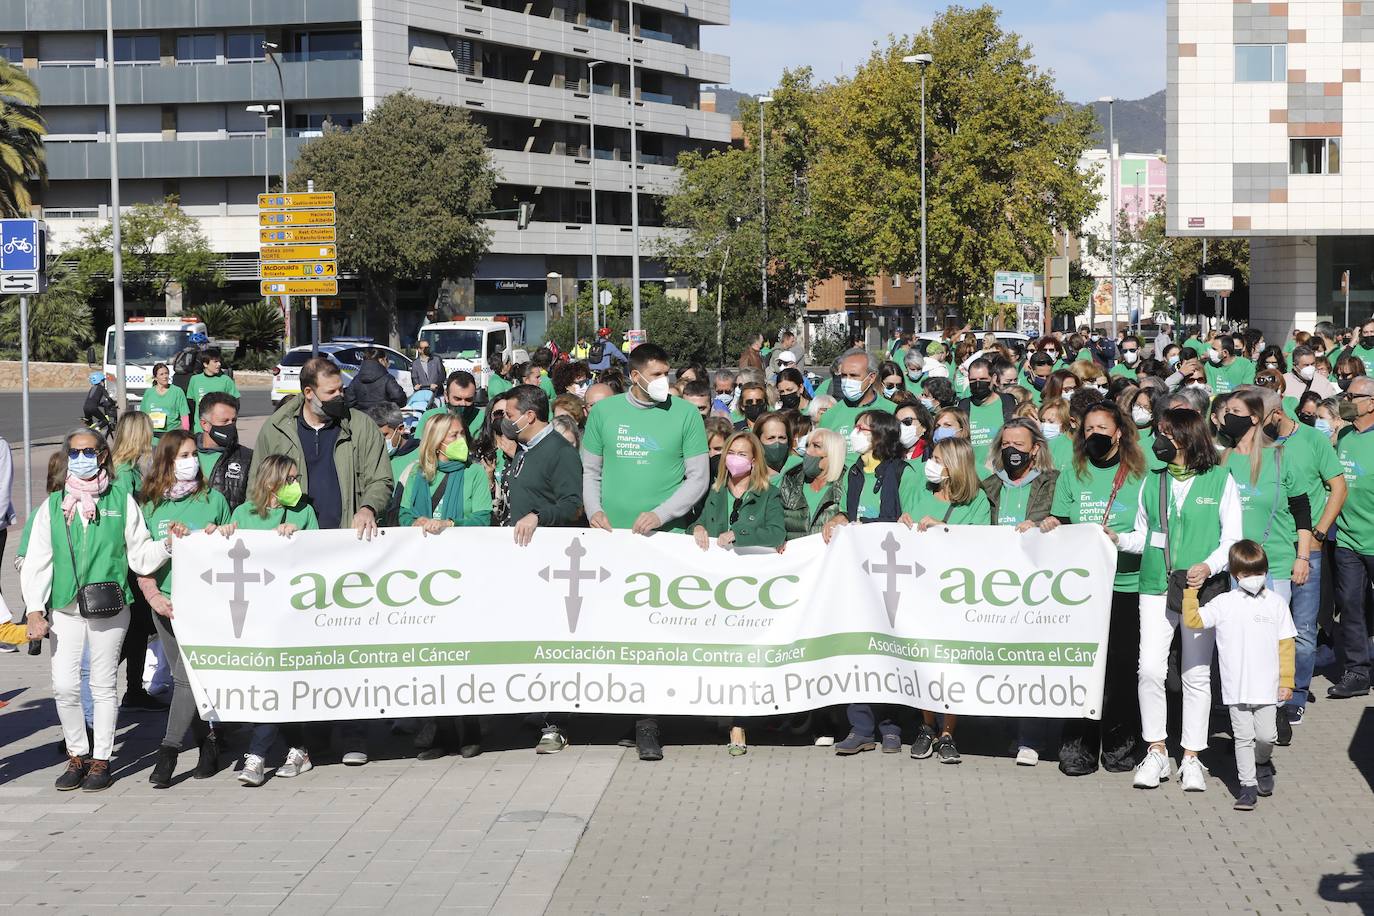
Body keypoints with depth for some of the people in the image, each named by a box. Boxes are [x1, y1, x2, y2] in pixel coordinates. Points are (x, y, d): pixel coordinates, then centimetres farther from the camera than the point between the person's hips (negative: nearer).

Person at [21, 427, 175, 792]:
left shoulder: (121, 501, 5)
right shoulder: (53, 506, 8)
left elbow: (140, 556, 8)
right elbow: (36, 562, 6)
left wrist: (168, 544, -11)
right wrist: (34, 610, -3)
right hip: (64, 608, 1)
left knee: (103, 686, 4)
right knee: (64, 686, -3)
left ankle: (101, 759, 15)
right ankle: (78, 755, 15)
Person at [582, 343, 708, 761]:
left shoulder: (685, 415, 3)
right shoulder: (604, 412, 10)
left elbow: (698, 478, 3)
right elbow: (590, 469, 16)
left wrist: (661, 514, -9)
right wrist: (594, 510, -1)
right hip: (612, 538, 2)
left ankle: (647, 727, -5)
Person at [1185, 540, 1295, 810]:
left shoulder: (1276, 603, 4)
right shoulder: (1224, 603, 2)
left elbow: (1285, 644, 7)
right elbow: (1193, 620, 0)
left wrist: (1286, 681, 5)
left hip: (1266, 686, 1)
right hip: (1236, 686, -1)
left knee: (1267, 735, 1)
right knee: (1243, 736, 2)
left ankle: (1262, 763, 32)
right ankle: (1247, 784, 12)